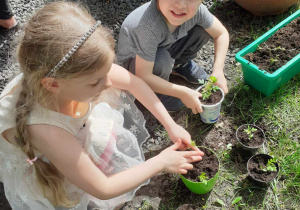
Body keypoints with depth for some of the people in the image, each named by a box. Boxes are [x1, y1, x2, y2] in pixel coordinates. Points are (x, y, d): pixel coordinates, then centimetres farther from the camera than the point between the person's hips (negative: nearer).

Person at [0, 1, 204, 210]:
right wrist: (161, 162, -23)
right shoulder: (44, 131, -47)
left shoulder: (77, 69, -34)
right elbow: (103, 190, -33)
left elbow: (134, 83, -12)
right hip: (39, 170, -5)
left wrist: (171, 125, -9)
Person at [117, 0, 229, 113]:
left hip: (163, 47, 5)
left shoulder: (195, 9, -25)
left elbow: (222, 34, -9)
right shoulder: (149, 26, -41)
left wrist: (218, 71, -21)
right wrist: (183, 93, -32)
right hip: (134, 61, -5)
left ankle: (179, 64, 12)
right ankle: (157, 91, -4)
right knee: (162, 60, -36)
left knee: (203, 29, -12)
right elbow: (143, 76, -36)